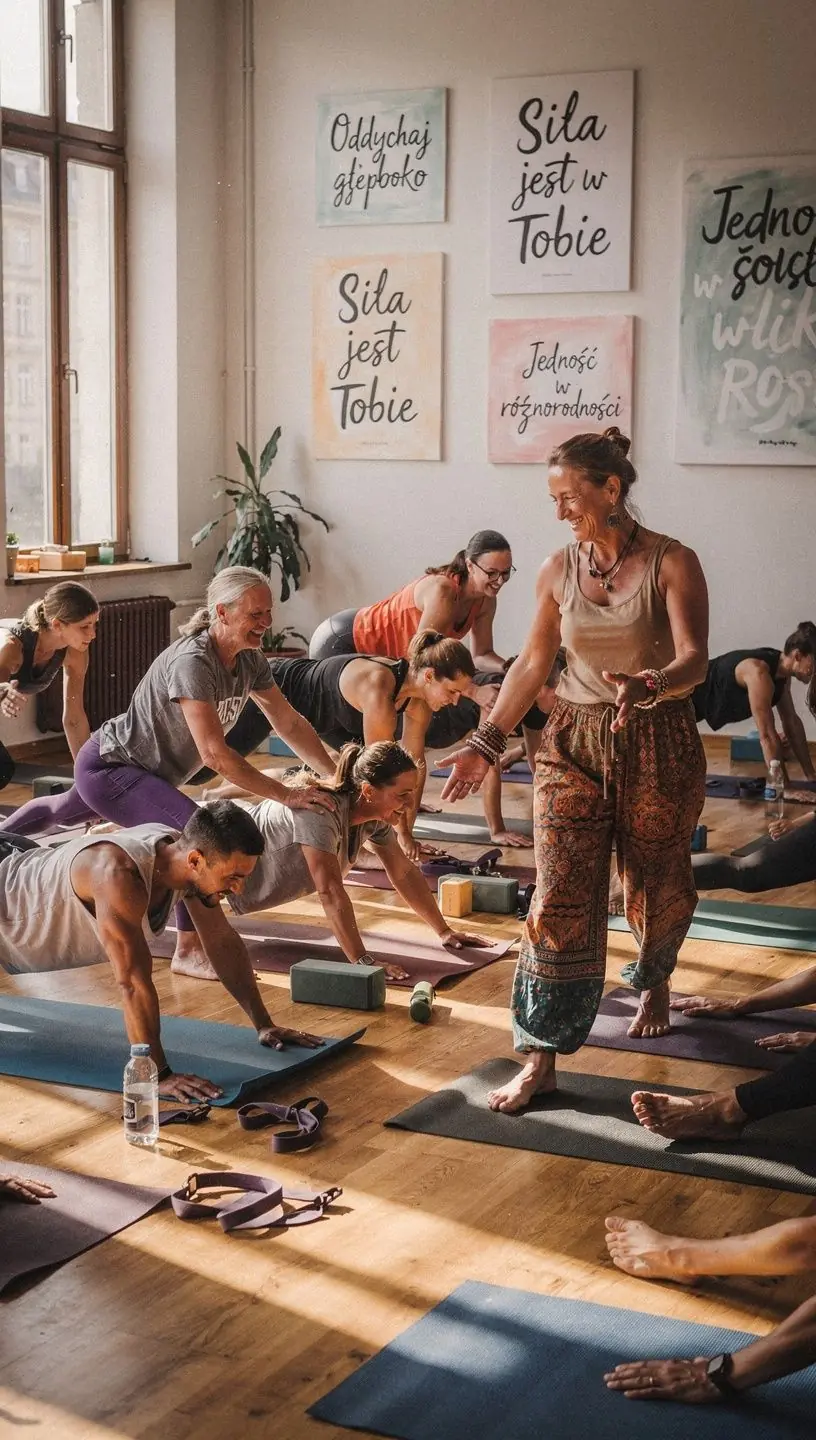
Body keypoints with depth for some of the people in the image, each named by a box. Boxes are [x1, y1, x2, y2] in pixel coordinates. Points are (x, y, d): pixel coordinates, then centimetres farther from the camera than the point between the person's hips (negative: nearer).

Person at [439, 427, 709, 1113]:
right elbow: (532, 663, 10)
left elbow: (694, 658, -19)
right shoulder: (558, 570, 3)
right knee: (559, 896, -7)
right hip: (574, 743, 2)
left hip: (660, 744, -2)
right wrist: (486, 742, 4)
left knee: (656, 885, 13)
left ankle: (654, 981, 48)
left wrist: (647, 686, -41)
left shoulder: (672, 563, -9)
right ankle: (541, 1058, -5)